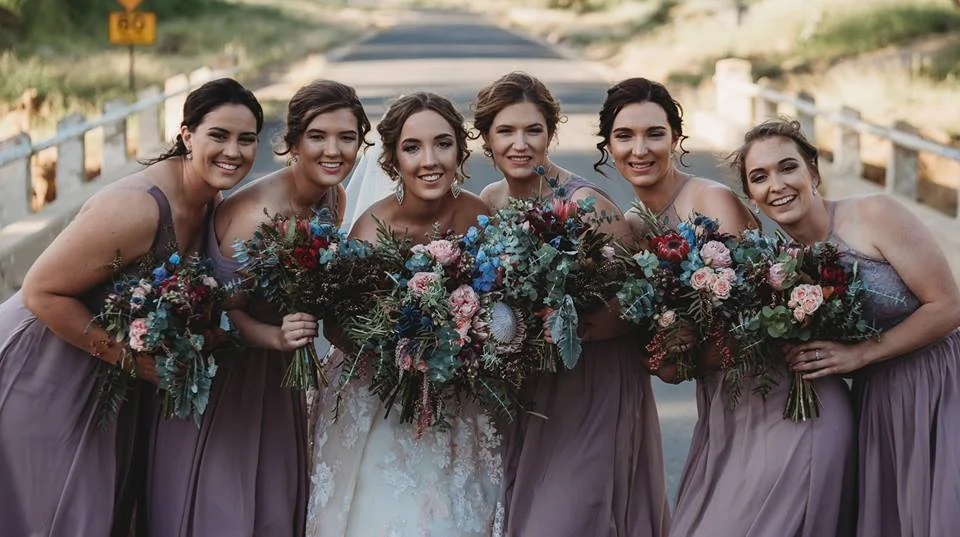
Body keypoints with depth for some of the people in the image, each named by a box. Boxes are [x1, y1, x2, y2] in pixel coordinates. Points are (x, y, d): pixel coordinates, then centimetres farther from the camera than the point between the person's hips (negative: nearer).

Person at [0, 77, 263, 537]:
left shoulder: (212, 202, -5)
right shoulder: (138, 207, -31)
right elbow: (42, 291, -27)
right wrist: (135, 358, -24)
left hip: (112, 377, 8)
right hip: (46, 369, -8)